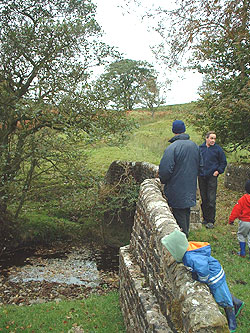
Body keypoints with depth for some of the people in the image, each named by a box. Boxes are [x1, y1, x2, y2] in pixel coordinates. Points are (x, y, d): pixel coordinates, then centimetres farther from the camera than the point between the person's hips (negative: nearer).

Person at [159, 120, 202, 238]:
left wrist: (163, 180, -3)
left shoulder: (171, 148, -20)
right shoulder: (194, 146, 4)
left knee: (179, 216, 2)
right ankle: (185, 234, 32)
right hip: (191, 188, 7)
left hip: (177, 190, -7)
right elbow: (200, 165, 15)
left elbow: (165, 170, -23)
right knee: (186, 213, 19)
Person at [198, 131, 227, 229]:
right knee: (204, 199, 10)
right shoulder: (200, 148, 7)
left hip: (212, 177, -3)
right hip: (201, 177, 3)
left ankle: (211, 221, 2)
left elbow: (223, 162, 6)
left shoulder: (218, 149, 0)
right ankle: (205, 218, 22)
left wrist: (218, 171, -6)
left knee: (211, 200, -6)